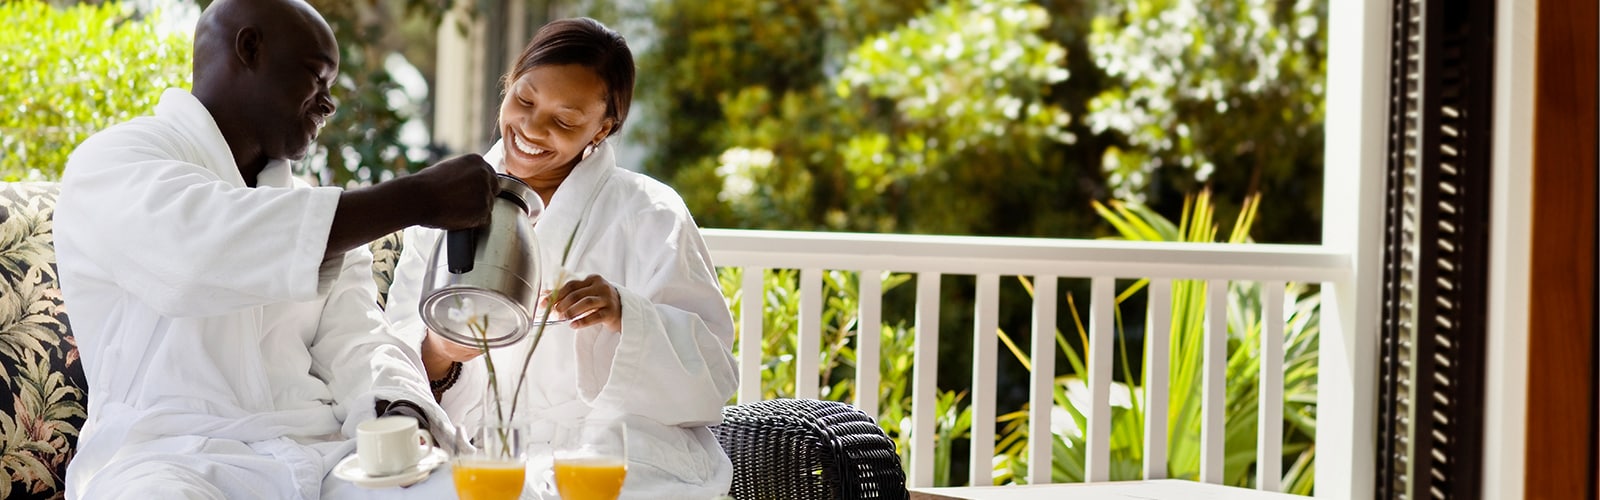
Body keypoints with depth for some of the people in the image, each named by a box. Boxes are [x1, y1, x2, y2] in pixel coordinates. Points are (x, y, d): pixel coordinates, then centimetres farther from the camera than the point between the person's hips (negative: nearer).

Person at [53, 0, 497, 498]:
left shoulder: (311, 211, 24)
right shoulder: (112, 163, 0)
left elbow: (356, 346, 11)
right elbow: (200, 247, -21)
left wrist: (402, 415, -13)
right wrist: (419, 197, -21)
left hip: (324, 455, 6)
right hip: (175, 456, -6)